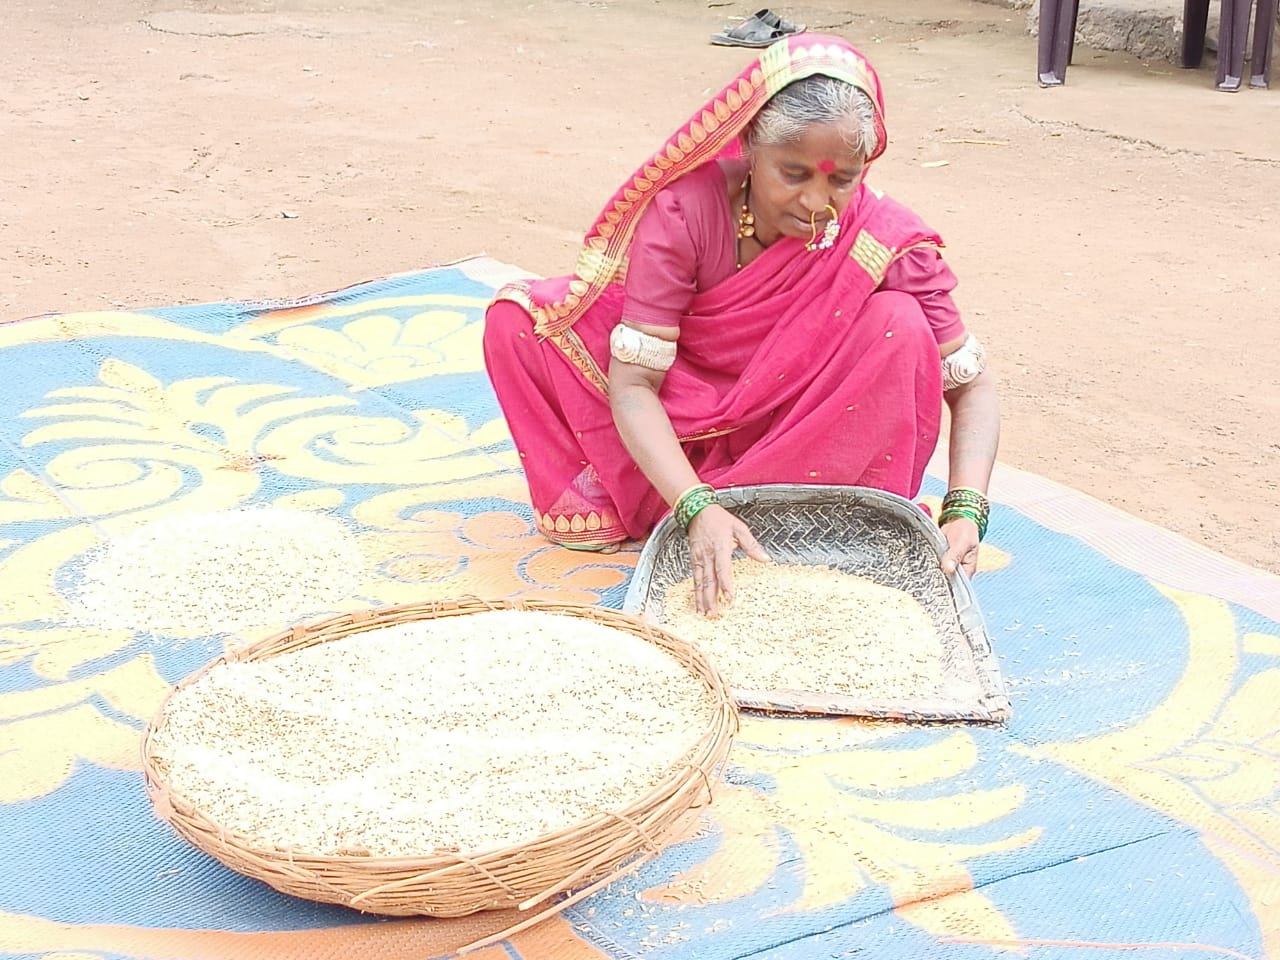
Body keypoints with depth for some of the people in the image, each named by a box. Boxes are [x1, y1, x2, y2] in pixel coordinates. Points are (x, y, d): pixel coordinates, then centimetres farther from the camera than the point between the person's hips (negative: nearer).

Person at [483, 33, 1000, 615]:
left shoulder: (887, 243, -25)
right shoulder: (684, 210, -27)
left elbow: (972, 386, -16)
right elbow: (633, 383, -26)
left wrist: (965, 511, -34)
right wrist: (697, 505, -42)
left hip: (796, 432, 0)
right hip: (677, 438, 1)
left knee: (901, 327, -29)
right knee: (517, 320, -17)